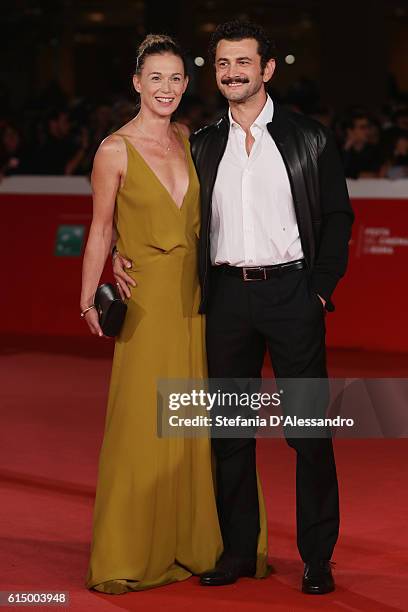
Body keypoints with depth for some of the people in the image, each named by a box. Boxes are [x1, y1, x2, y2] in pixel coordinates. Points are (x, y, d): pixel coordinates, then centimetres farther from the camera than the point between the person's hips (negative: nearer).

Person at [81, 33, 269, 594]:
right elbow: (101, 230, -2)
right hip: (147, 300, -5)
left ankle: (201, 542, 19)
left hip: (196, 296, 5)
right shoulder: (115, 150, -5)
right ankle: (132, 554, 8)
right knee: (142, 425, -3)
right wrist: (88, 299, -9)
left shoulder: (192, 141, 9)